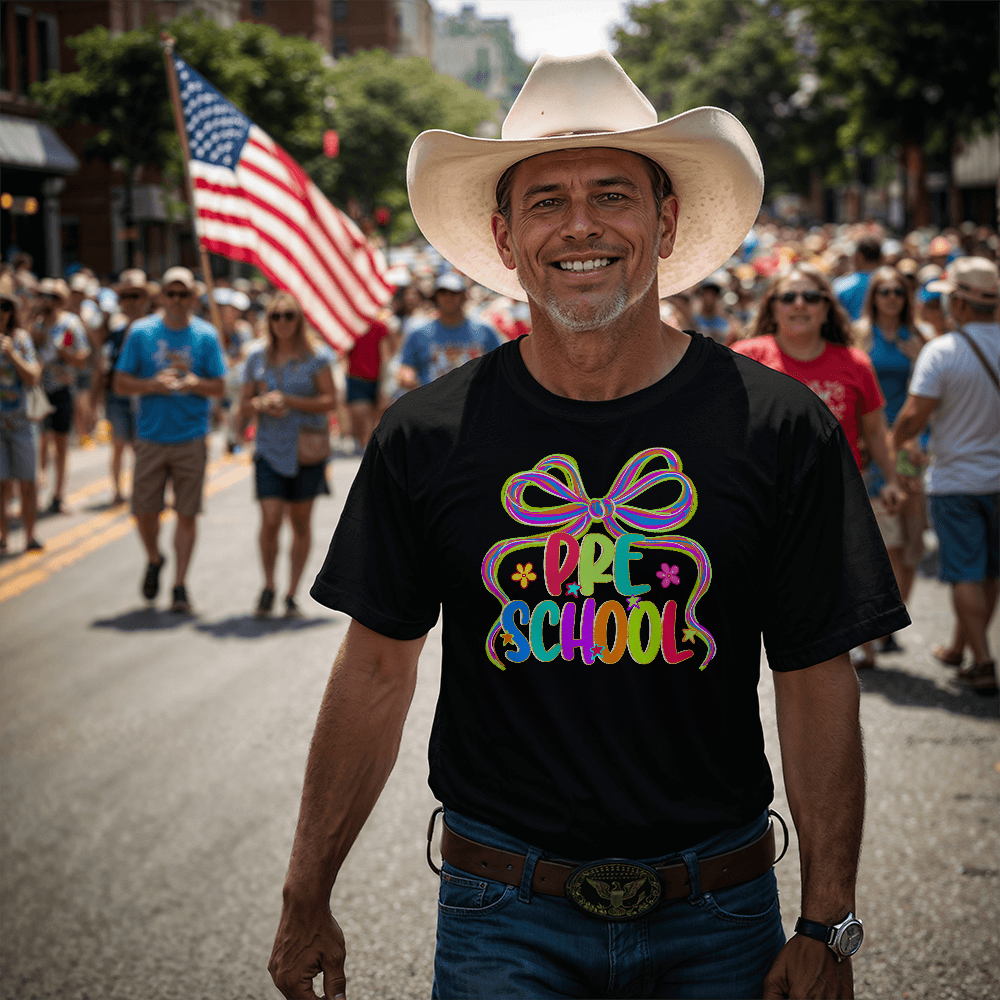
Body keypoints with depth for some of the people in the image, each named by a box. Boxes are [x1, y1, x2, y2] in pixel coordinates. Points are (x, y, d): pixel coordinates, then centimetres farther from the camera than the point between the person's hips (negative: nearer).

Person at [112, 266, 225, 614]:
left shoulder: (205, 335, 3)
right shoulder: (141, 332, 2)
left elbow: (219, 387, 3)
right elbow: (120, 383, 2)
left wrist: (192, 382, -16)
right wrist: (153, 384, -14)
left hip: (191, 439, 0)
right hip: (151, 438, 1)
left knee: (187, 514, -1)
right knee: (144, 511, 2)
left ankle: (180, 585, 7)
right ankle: (154, 560, 31)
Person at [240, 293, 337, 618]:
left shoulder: (315, 357, -1)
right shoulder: (257, 356, 6)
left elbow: (330, 401, -7)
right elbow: (244, 405, 11)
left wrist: (289, 401, -17)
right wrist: (262, 405, -11)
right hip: (270, 448, 1)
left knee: (301, 521, 5)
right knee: (270, 521, -11)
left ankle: (291, 594, 16)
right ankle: (269, 585, 11)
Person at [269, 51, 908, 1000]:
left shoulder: (783, 430, -6)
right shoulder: (425, 437, -4)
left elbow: (818, 689, -3)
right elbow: (376, 674, 4)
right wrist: (306, 902, 6)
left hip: (717, 919, 1)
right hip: (504, 915, 0)